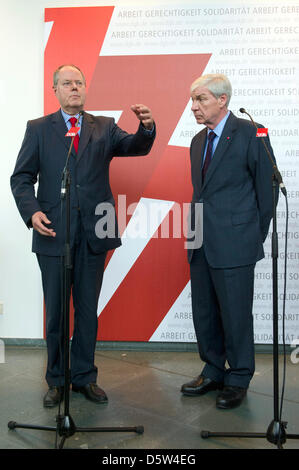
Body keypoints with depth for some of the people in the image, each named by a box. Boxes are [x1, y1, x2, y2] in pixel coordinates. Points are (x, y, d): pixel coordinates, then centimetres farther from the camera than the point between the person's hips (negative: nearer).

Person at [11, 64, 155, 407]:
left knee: (88, 309, 11)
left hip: (93, 234, 1)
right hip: (53, 234, -1)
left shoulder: (104, 128, 10)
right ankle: (57, 379, 26)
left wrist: (146, 127, -27)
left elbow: (135, 147, -5)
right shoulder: (38, 128, 7)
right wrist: (32, 212, -15)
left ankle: (84, 376, 26)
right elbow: (21, 178, 2)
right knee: (56, 311, 9)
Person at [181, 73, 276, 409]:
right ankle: (213, 372, 33)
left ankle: (238, 380, 23)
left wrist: (256, 238, -2)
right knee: (204, 313, 15)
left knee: (235, 315, 4)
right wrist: (196, 232, 11)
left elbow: (266, 189, -5)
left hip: (234, 245, -7)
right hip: (201, 244, 7)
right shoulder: (198, 141, 14)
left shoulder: (250, 134, -7)